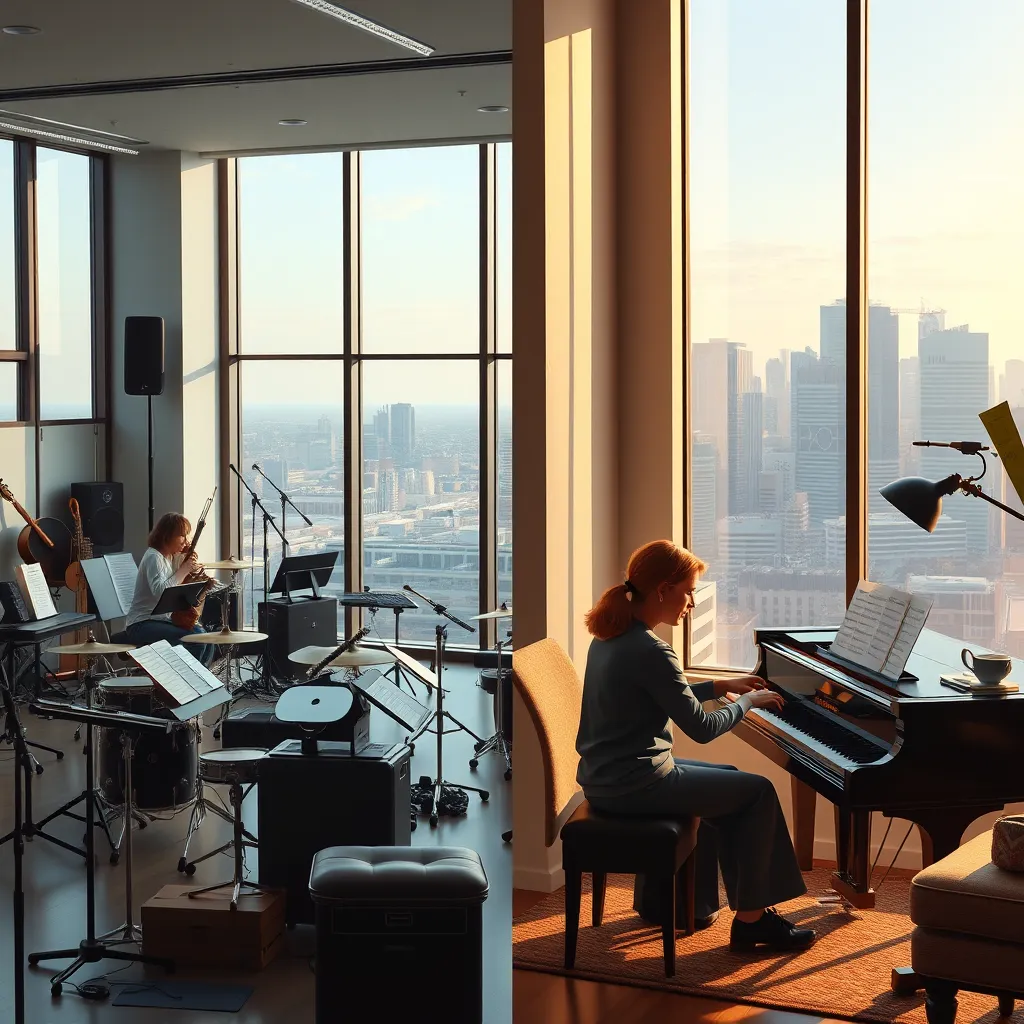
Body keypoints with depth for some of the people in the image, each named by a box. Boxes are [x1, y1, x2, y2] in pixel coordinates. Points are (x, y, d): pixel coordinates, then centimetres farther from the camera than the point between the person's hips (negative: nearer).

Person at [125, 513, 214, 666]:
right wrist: (184, 569, -26)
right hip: (143, 625, -9)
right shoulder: (153, 557, -15)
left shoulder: (173, 557, 12)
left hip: (165, 620, 9)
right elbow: (160, 591, -33)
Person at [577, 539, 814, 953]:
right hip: (635, 785, -10)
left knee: (726, 780, 27)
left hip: (604, 778, 10)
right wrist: (748, 701, -1)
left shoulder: (612, 636, 8)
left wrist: (720, 686, 19)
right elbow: (702, 728, -17)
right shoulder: (650, 650, -22)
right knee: (759, 792, 3)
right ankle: (751, 918, 9)